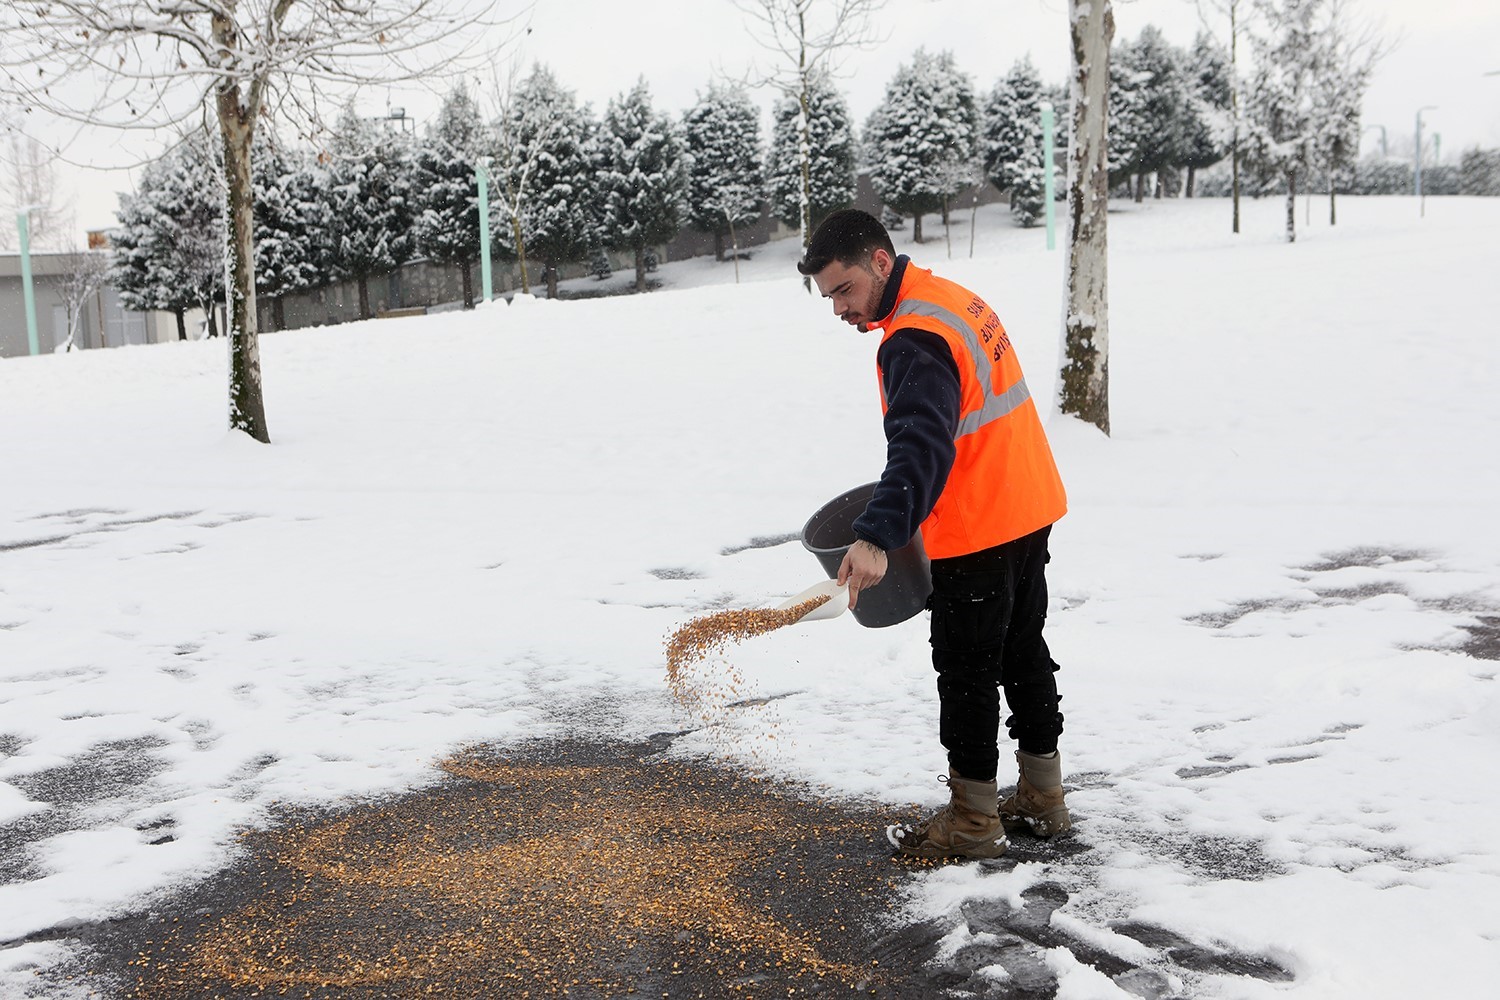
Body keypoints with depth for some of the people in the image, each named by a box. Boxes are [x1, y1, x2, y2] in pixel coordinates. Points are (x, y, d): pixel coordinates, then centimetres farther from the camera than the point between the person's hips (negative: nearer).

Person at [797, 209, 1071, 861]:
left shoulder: (914, 341, -22)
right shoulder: (952, 298, 10)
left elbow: (922, 445, -36)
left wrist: (876, 537, -46)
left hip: (977, 535, -10)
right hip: (1029, 511, 10)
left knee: (967, 673, 3)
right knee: (1022, 653, 19)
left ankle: (973, 821, 15)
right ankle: (1042, 799, 32)